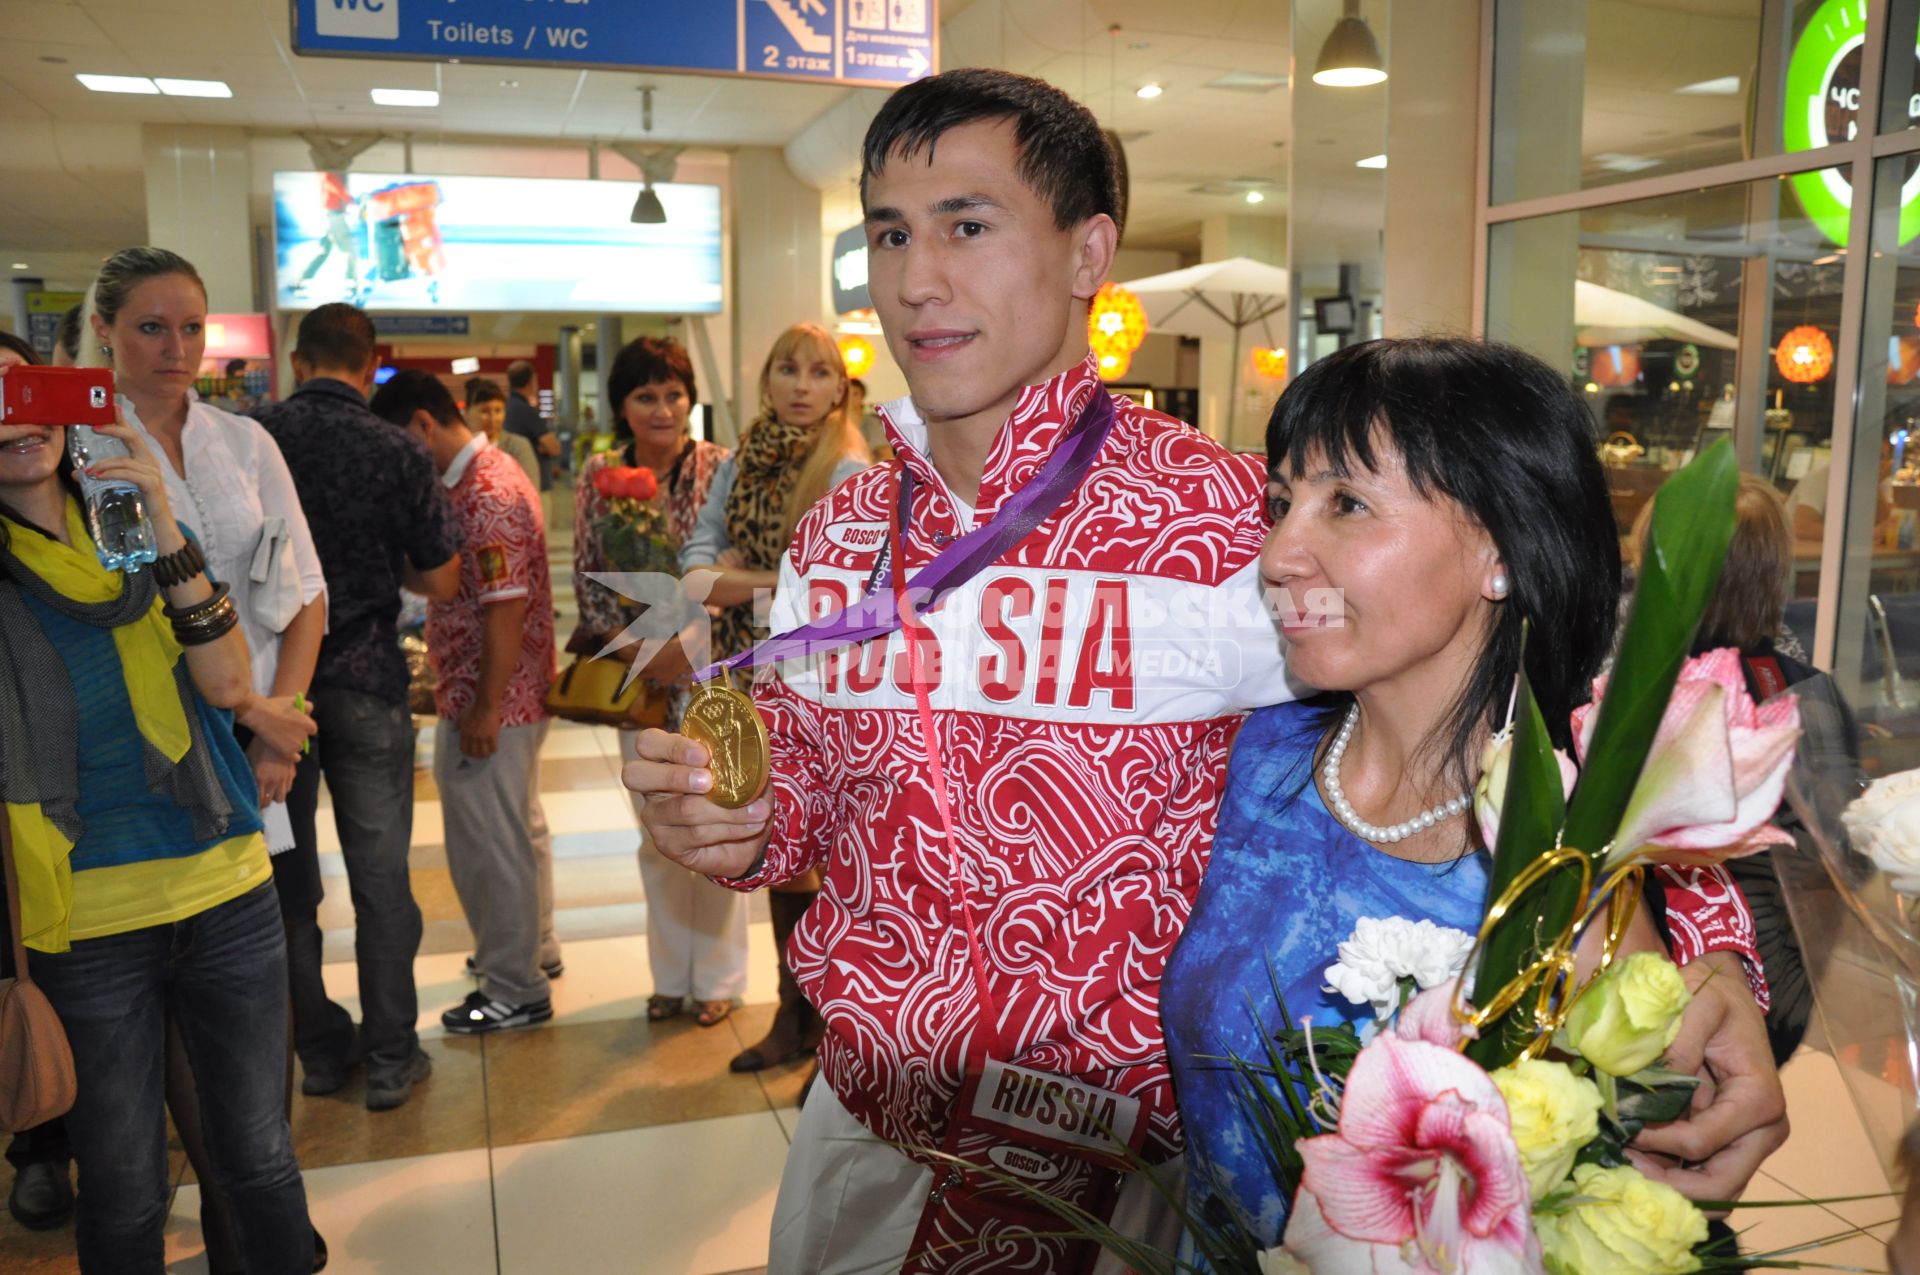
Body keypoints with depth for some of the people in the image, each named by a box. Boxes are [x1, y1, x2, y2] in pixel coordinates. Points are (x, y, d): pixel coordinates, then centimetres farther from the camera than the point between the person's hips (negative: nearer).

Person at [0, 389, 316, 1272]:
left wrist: (165, 531, -15)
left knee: (257, 1154, 14)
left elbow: (229, 684, -8)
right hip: (86, 924, -2)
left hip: (226, 895, 2)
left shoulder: (135, 527, 5)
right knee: (123, 1190, 13)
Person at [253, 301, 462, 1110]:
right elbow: (441, 581, -5)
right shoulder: (396, 454, -9)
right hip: (363, 679, -2)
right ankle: (390, 1059, 15)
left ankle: (320, 1050, 24)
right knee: (379, 873, 7)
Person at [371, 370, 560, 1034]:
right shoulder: (485, 476, 11)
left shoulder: (486, 497, -21)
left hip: (492, 704, -10)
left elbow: (505, 609, -25)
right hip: (512, 695, 10)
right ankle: (534, 948, 38)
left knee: (490, 842, 0)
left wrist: (485, 708, -21)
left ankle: (514, 990, 13)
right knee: (519, 828, 22)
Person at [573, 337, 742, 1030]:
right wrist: (628, 645, -10)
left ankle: (717, 976, 19)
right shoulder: (597, 474, 2)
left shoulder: (720, 469, -7)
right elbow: (587, 573, 3)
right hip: (635, 671, 3)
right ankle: (670, 974, 28)